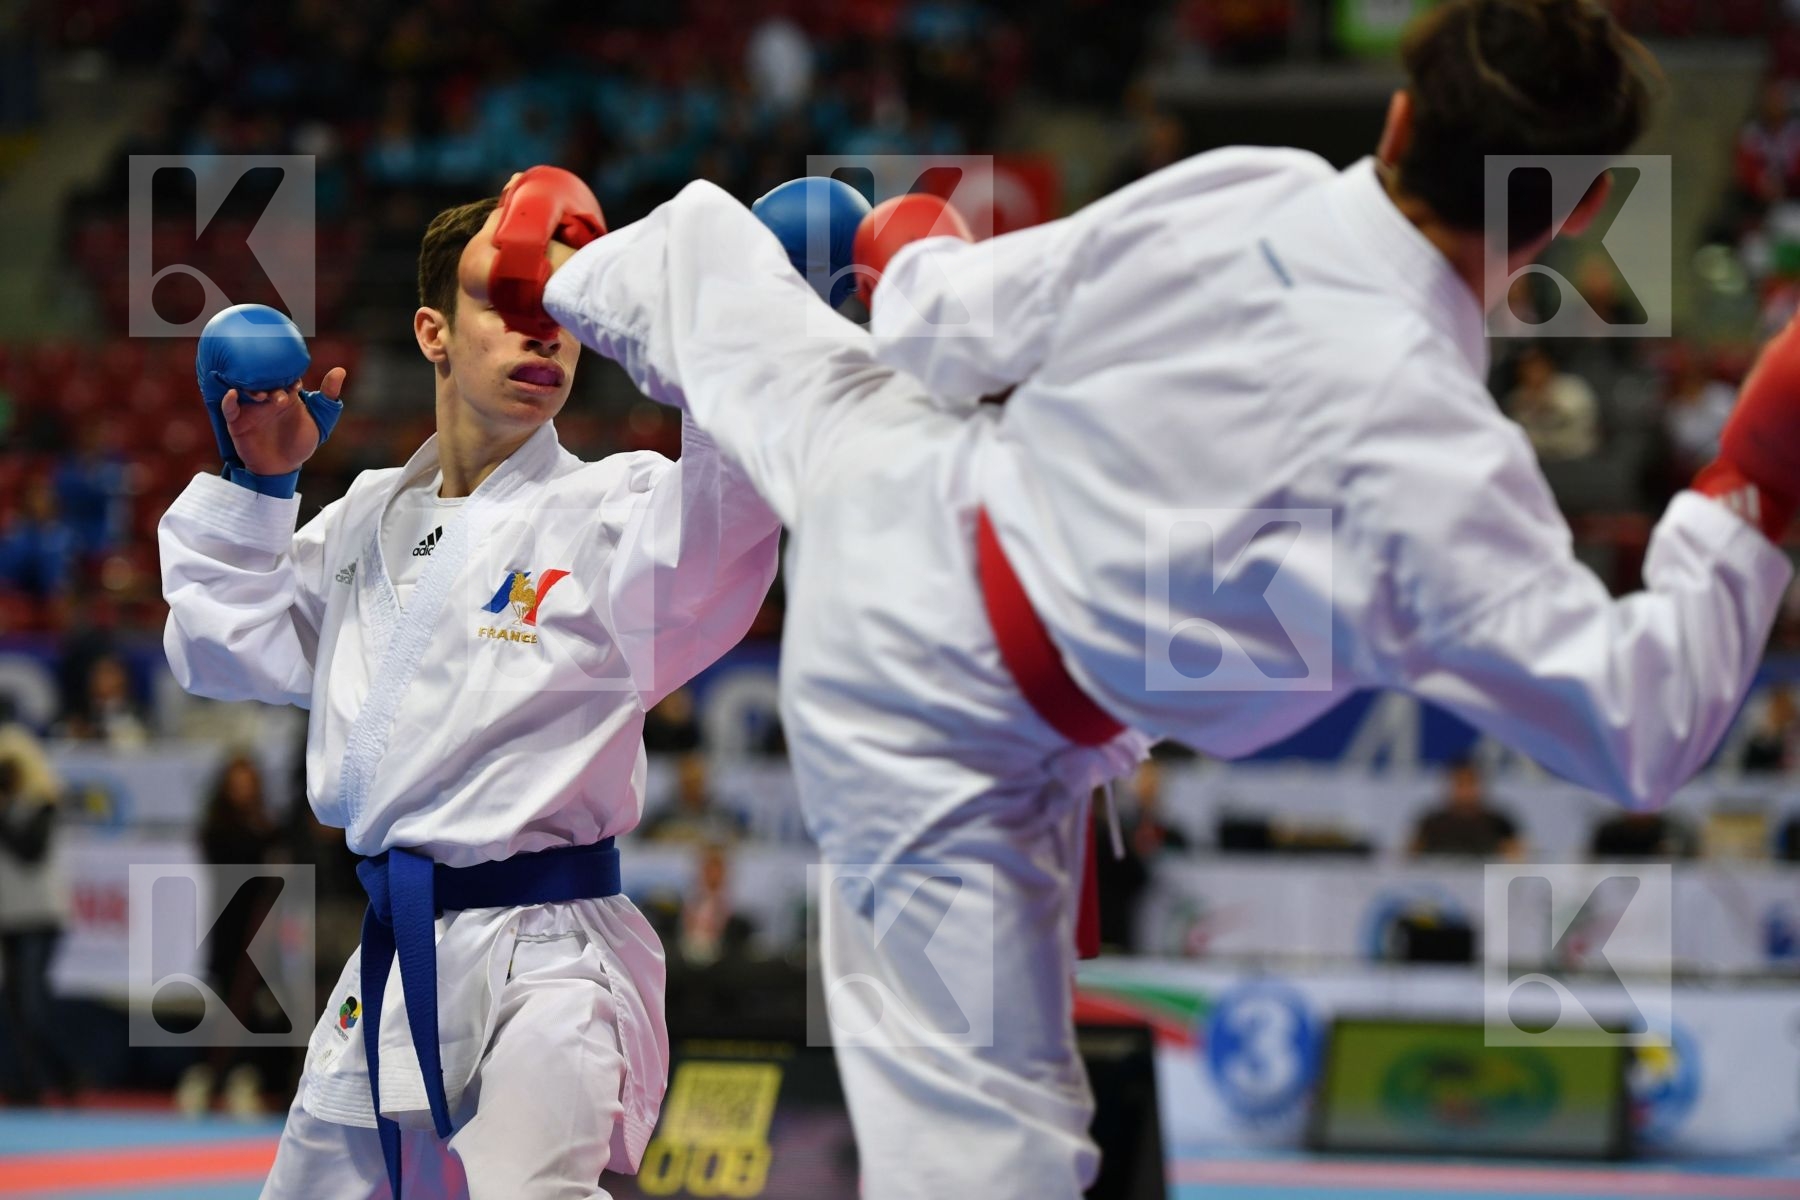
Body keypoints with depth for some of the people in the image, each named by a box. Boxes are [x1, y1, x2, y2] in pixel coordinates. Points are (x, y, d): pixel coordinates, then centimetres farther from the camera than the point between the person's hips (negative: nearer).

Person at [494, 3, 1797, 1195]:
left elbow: (956, 330, -2)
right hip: (947, 738, -6)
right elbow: (1641, 728, -32)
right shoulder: (1433, 468, -36)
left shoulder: (1233, 191, -19)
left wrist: (912, 254, 22)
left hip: (900, 488, 6)